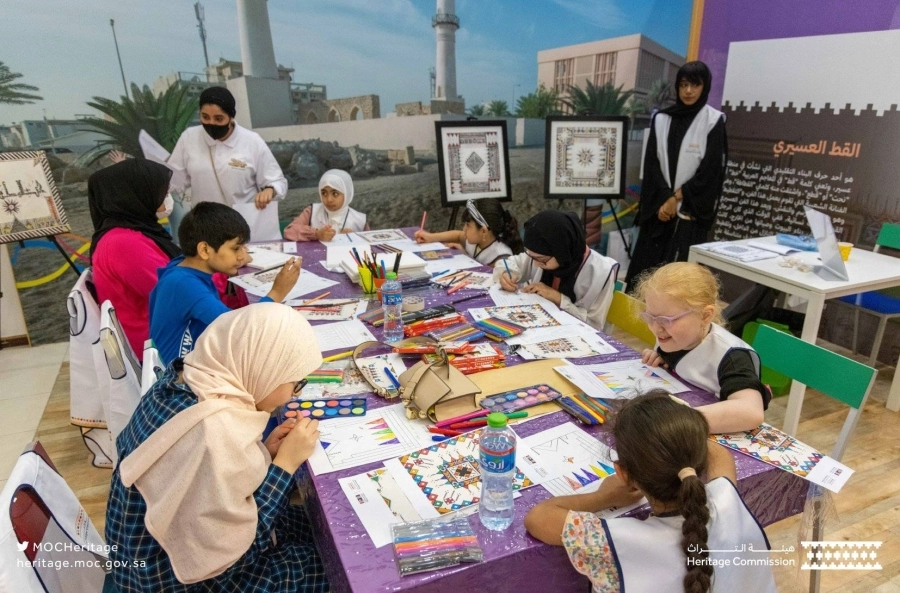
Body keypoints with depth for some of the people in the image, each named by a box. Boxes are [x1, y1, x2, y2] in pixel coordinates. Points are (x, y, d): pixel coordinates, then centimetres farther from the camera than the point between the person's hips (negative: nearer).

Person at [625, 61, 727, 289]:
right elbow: (651, 163, 4)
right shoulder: (661, 119, 8)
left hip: (690, 210, -3)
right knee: (645, 264, 2)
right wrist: (663, 199, -8)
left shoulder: (713, 121, -1)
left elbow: (710, 169, -6)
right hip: (658, 206, 3)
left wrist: (676, 198, -8)